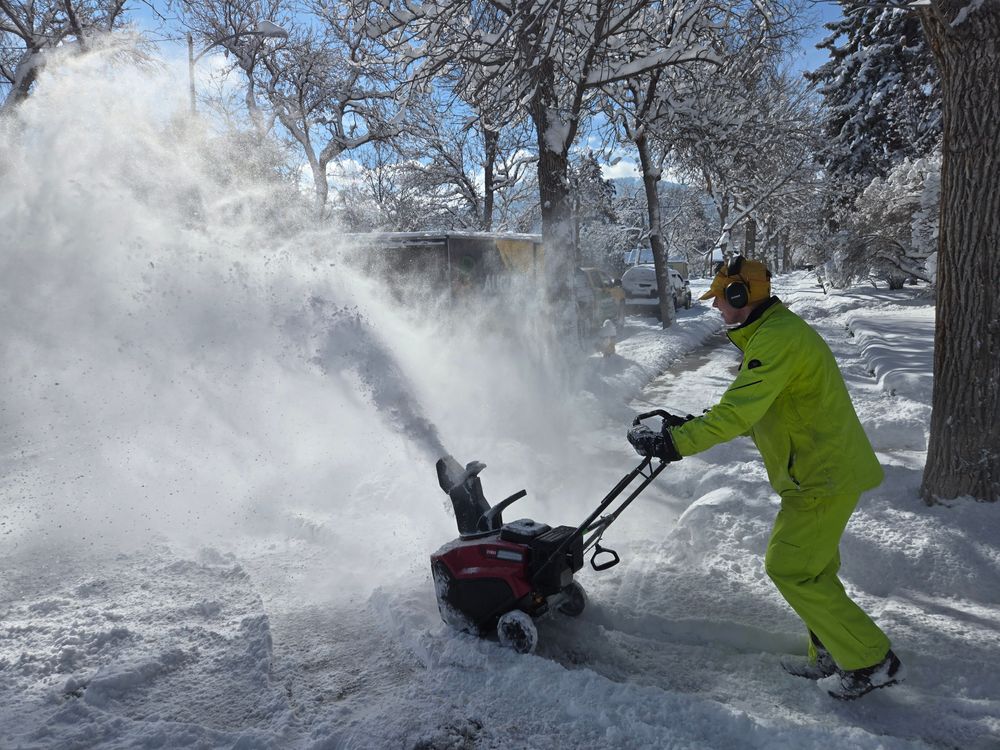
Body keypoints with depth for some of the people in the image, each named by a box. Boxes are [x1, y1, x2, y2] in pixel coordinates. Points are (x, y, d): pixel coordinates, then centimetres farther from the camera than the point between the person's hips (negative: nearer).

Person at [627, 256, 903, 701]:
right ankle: (830, 658, 30)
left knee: (790, 568, -4)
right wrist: (693, 425, 10)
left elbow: (737, 414, -31)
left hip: (823, 476, -10)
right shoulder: (775, 331, 13)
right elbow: (753, 412, 18)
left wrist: (674, 442, -32)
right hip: (825, 469, 10)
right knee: (810, 567, 17)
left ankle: (870, 662, 8)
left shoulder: (778, 339, -22)